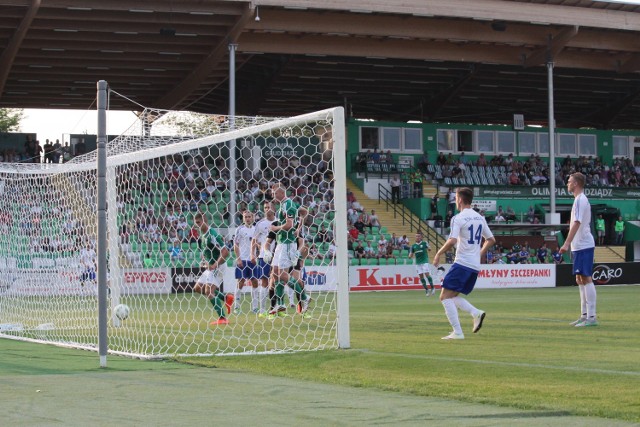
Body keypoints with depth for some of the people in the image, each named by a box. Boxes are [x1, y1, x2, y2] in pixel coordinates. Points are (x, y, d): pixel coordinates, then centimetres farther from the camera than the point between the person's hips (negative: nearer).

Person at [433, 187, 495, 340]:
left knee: (445, 297, -3)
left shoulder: (458, 218, -9)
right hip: (475, 266, 8)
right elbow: (491, 240, 20)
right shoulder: (480, 218, 14)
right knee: (453, 296, 18)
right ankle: (476, 313, -3)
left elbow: (452, 241, -20)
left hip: (462, 263, -8)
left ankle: (457, 332, -12)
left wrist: (438, 254, -8)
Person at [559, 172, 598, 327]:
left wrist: (567, 243, -26)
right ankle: (584, 315, 17)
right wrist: (570, 245, 22)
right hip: (580, 246, 10)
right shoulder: (581, 199, 17)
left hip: (583, 246, -10)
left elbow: (576, 223, -22)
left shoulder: (580, 200, -13)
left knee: (586, 279, -10)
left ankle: (591, 317, -12)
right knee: (580, 279, 13)